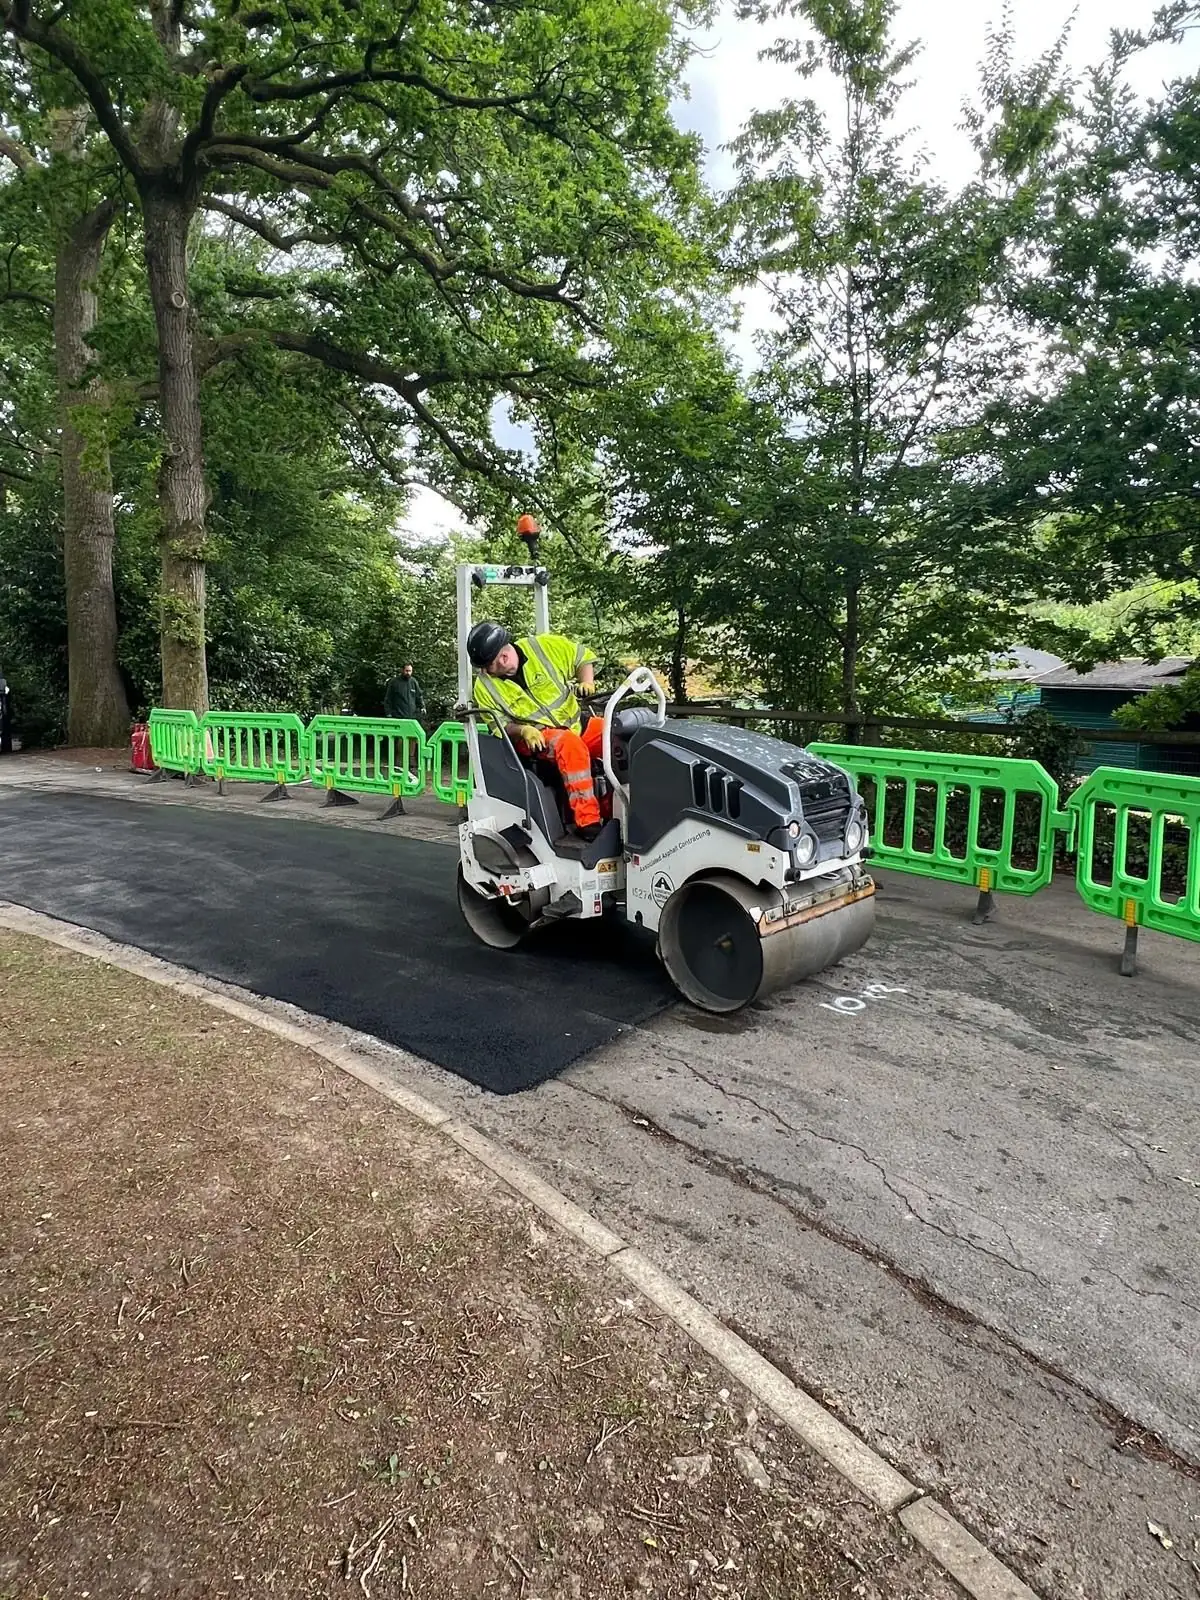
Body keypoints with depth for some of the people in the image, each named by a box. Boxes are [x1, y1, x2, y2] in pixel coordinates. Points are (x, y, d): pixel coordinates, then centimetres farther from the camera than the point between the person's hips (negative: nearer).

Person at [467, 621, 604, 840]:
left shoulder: (544, 646, -2)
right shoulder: (485, 687, 0)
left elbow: (583, 657, 9)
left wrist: (587, 684, -9)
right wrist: (523, 731, -17)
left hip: (576, 723, 4)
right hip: (536, 738, -3)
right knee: (570, 743, -37)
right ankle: (587, 821, -38)